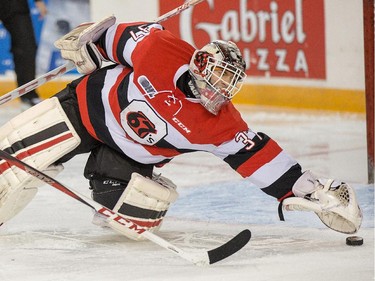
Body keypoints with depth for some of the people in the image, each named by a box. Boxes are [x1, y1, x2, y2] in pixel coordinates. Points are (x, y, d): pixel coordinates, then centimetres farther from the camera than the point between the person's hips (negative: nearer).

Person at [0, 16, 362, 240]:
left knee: (142, 210, -20)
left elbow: (256, 153, -25)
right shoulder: (162, 53, -26)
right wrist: (91, 43, 4)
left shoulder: (220, 125, -22)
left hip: (131, 154, 2)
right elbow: (128, 35, -8)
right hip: (91, 104, -2)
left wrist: (306, 188, -33)